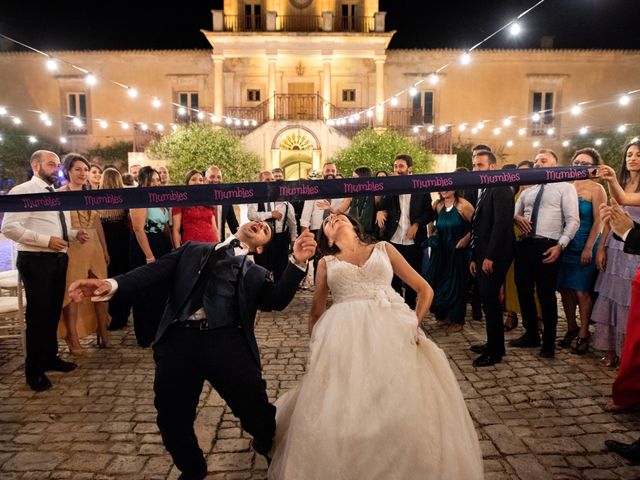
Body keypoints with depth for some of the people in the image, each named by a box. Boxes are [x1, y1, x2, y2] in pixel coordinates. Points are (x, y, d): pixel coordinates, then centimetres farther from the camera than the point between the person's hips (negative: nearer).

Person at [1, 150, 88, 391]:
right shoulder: (22, 191, -9)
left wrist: (75, 234, 3)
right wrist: (46, 240, -23)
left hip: (59, 259, 8)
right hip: (35, 261, -7)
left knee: (53, 312, 17)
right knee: (37, 315, 0)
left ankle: (50, 357, 33)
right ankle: (34, 370, 16)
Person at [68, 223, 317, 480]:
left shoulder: (255, 274, 22)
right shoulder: (192, 250, 23)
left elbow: (277, 300, 5)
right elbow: (155, 271, 11)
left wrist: (298, 262, -10)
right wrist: (112, 284, -8)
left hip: (228, 341, 0)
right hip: (179, 339, 1)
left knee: (256, 412, -3)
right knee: (173, 421, 3)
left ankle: (271, 449, 36)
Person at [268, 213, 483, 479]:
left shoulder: (384, 249, 21)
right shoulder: (326, 263, 23)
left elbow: (425, 290, 20)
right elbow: (316, 313, 27)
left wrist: (414, 323, 4)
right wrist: (317, 347, 13)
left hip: (392, 329, 0)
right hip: (345, 334, 0)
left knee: (405, 414, -14)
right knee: (337, 418, -13)